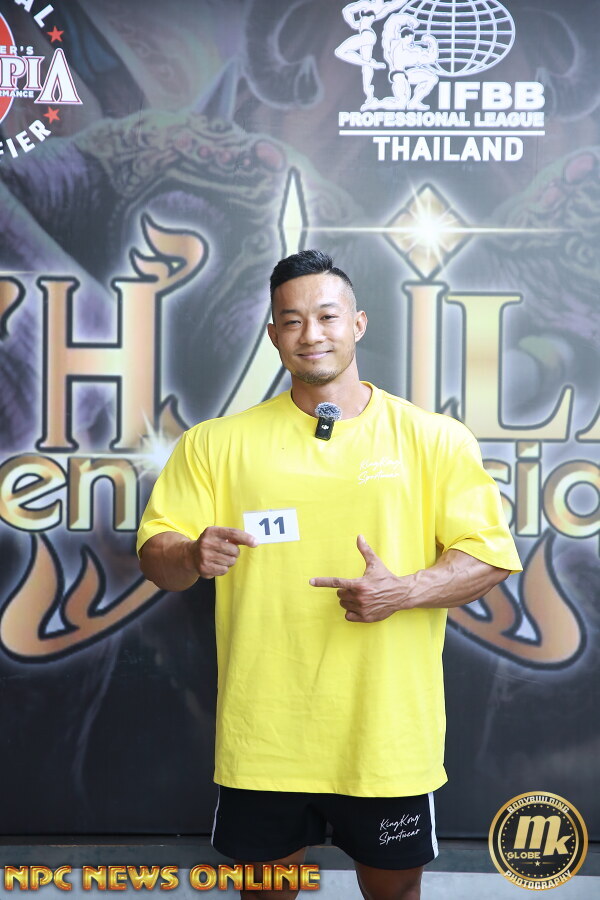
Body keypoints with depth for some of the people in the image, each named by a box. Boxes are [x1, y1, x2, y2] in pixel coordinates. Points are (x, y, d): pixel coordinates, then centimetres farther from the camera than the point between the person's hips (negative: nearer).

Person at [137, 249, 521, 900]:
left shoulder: (435, 439, 0)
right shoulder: (218, 443, 3)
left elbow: (490, 555, -1)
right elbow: (155, 553, 3)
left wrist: (405, 590, -19)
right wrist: (192, 557, -21)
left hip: (387, 731, 0)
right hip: (263, 733, 1)